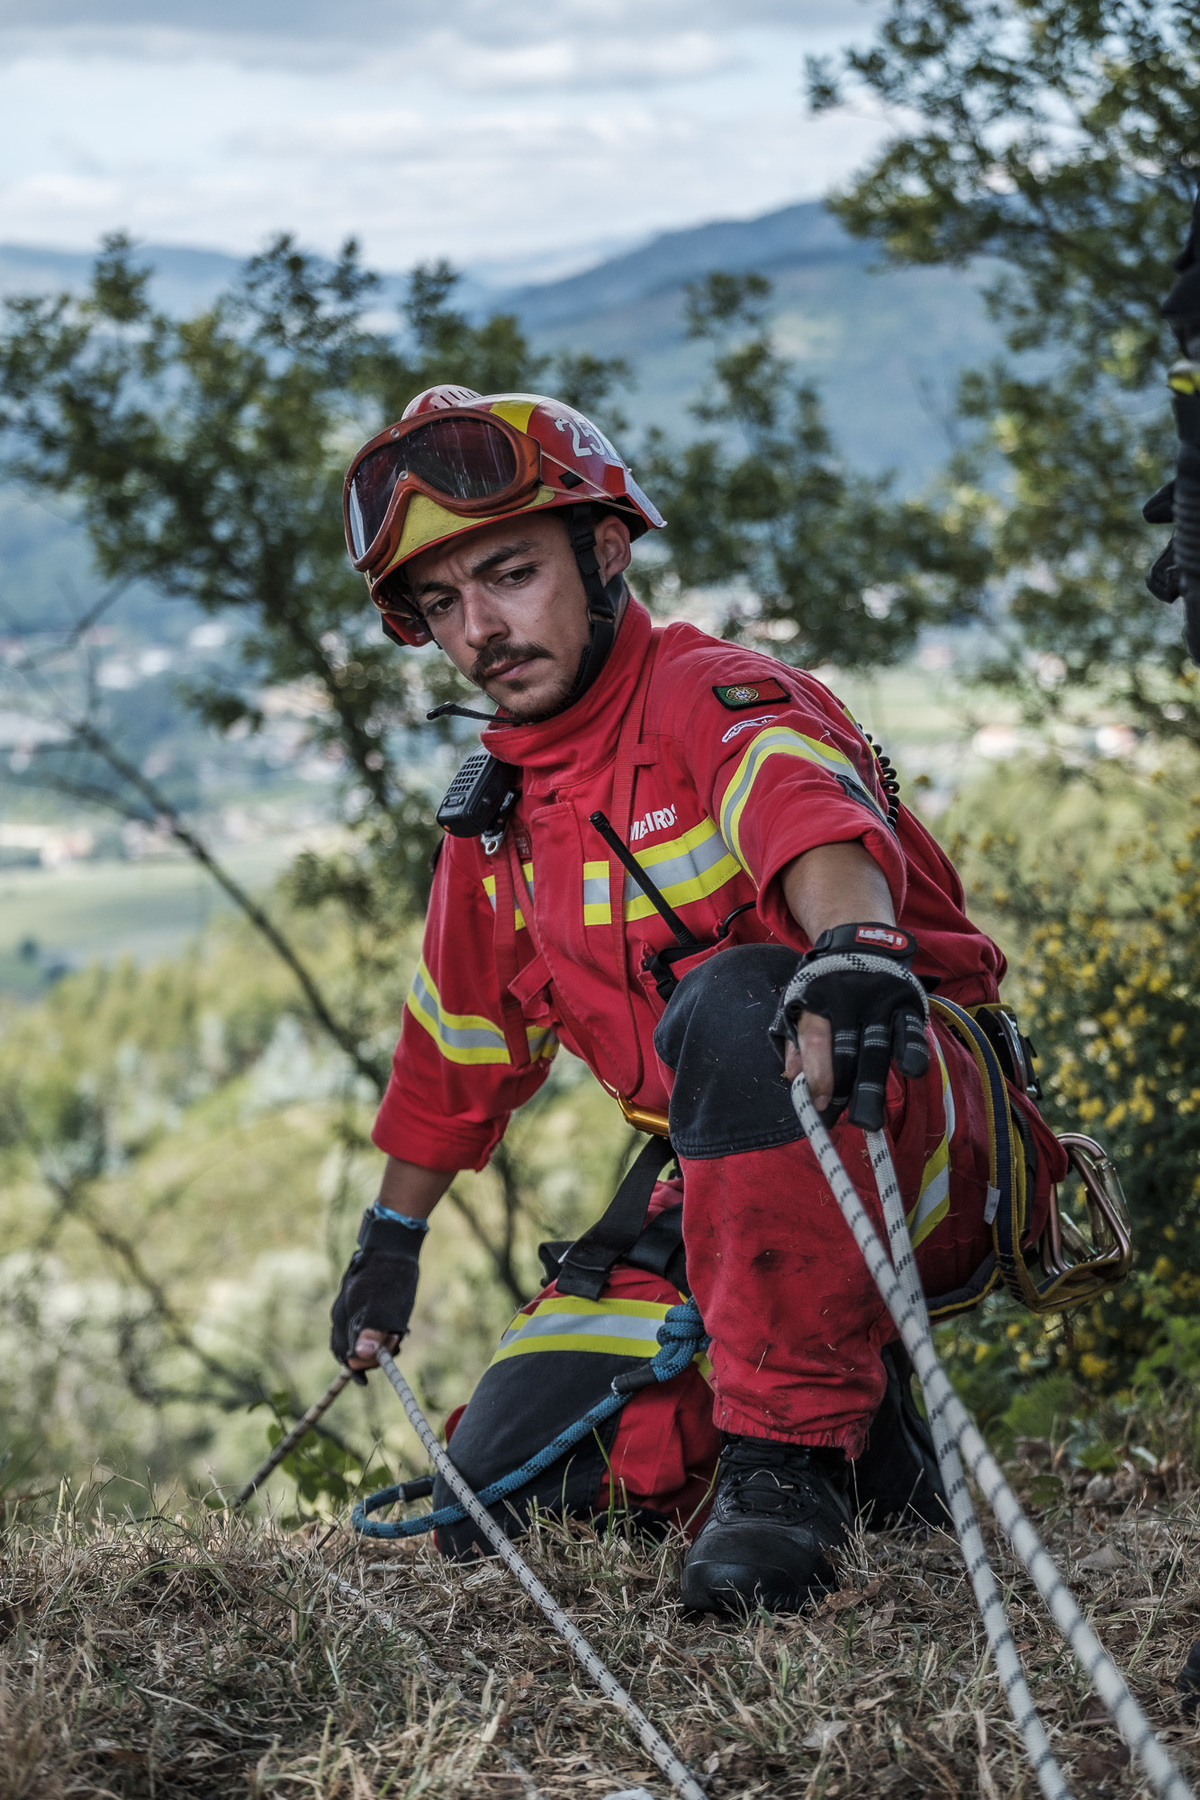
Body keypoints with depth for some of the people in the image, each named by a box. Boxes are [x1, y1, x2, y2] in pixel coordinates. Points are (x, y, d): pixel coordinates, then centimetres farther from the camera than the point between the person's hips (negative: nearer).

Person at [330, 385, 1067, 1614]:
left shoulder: (714, 698, -12)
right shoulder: (497, 824, 11)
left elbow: (816, 818, -37)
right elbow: (456, 1054, 26)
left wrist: (856, 947, -59)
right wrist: (391, 1239, 33)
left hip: (924, 1133, -8)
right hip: (725, 1190, 8)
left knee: (735, 1000, -40)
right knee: (499, 1496, -2)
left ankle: (791, 1449, -35)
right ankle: (878, 1455, 13)